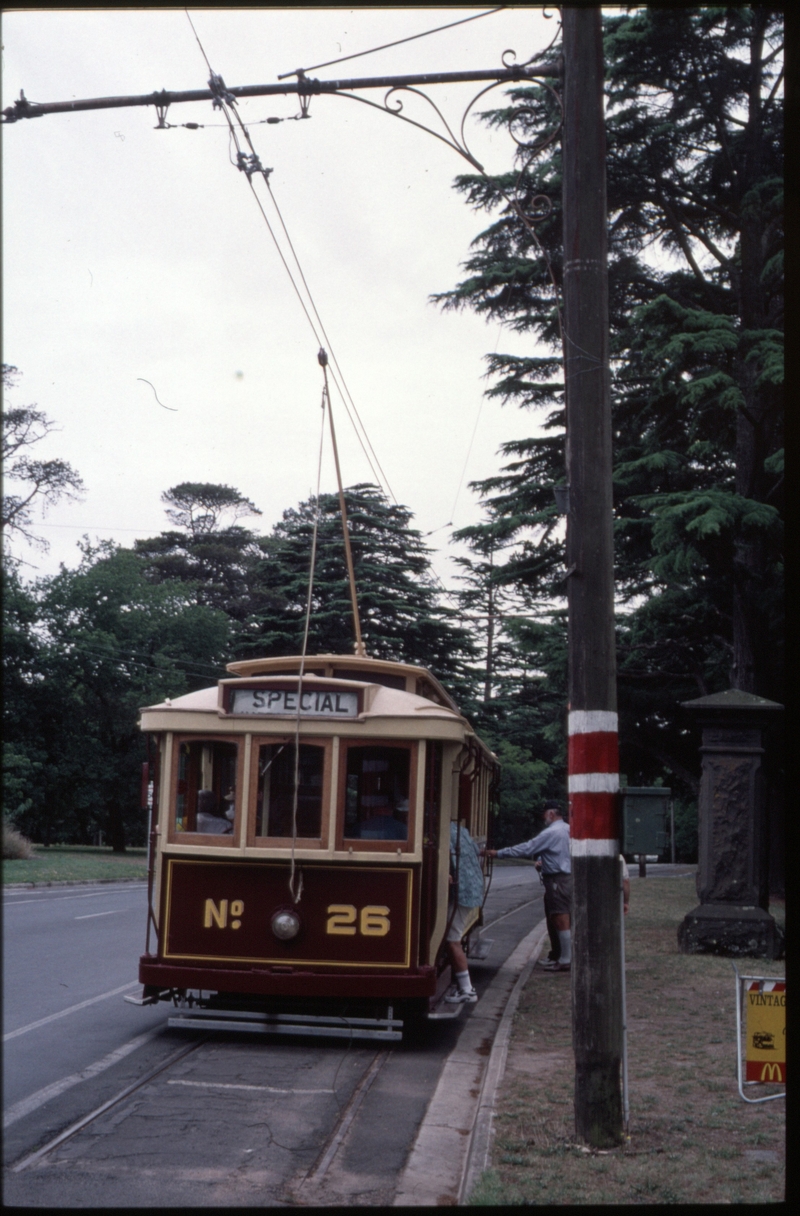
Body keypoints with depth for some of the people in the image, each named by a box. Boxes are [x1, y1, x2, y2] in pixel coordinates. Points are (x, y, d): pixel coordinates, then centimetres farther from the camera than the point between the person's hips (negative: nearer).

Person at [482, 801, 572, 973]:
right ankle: (556, 956, 23)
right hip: (566, 876, 10)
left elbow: (526, 848, -17)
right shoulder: (567, 829, 13)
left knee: (560, 919, -6)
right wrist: (542, 861, 7)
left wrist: (498, 853, -13)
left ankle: (565, 960, -4)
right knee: (553, 918, 16)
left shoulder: (551, 833, -16)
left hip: (558, 880, -10)